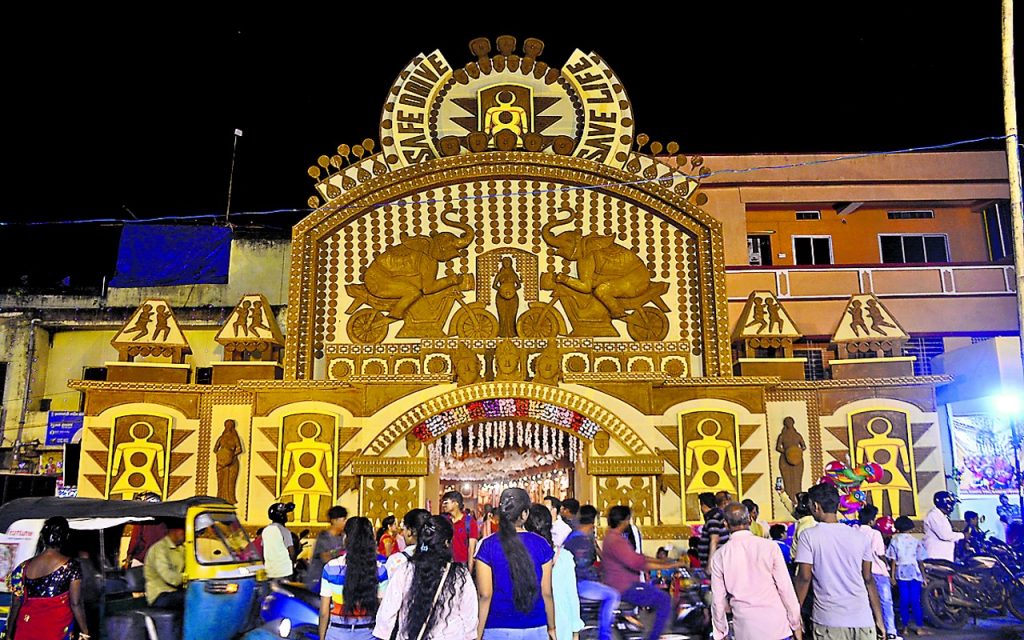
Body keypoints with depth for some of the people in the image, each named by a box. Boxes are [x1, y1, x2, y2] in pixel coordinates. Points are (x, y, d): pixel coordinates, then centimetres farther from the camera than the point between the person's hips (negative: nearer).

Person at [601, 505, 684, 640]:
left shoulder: (613, 537, 12)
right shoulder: (615, 541, -22)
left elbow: (635, 556, 17)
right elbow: (637, 563, -29)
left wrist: (660, 560, 11)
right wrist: (667, 566, -23)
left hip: (624, 583, 11)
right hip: (623, 588, -11)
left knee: (658, 590, 21)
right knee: (664, 600, -8)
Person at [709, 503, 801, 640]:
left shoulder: (719, 556, -4)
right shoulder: (770, 546, -7)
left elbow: (718, 599, 1)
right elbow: (786, 588, -4)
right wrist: (796, 624, 7)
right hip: (776, 625, -1)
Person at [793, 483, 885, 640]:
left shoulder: (808, 536, -6)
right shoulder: (859, 536, 4)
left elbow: (804, 577, -8)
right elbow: (868, 579, 7)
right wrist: (879, 618, 13)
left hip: (829, 621, -3)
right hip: (863, 620, 3)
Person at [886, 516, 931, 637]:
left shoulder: (895, 540, 3)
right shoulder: (915, 541, 0)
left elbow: (893, 560, -1)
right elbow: (920, 561, -1)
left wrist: (892, 575, 3)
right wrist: (924, 576, 7)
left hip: (901, 573, 1)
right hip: (914, 572, -1)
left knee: (904, 600, 6)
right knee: (915, 601, 1)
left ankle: (904, 627, 9)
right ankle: (919, 627, 2)